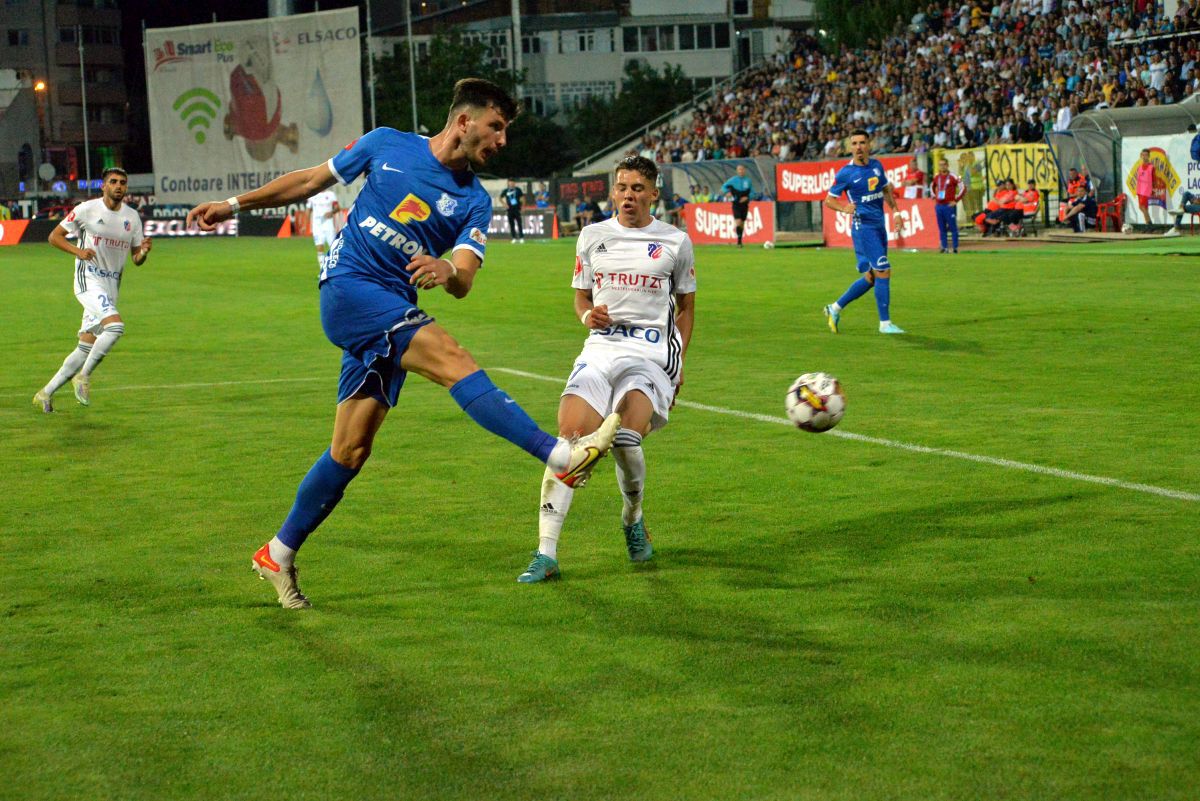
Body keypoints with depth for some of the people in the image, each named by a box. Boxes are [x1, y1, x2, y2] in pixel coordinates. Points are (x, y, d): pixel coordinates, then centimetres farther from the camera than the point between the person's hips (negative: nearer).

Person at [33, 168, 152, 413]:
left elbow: (136, 259, 12)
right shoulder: (87, 209, -5)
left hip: (111, 287, 6)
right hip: (89, 280, -6)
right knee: (115, 326, -28)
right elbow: (54, 236, 0)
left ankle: (46, 393, 18)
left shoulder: (132, 217, 8)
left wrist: (143, 251, -12)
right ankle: (83, 376, -11)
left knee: (86, 348, 6)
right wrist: (78, 251, -17)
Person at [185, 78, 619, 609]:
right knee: (452, 358, -25)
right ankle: (562, 454, -37)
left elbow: (464, 280, -5)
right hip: (349, 287, -5)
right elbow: (313, 180, 16)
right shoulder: (386, 145, 4)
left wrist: (449, 272, -29)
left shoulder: (474, 200, 8)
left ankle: (279, 555, 18)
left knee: (352, 450, 2)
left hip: (393, 314, 5)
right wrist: (235, 204, 18)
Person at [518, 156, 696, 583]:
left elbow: (685, 307, 16)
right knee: (569, 436, -19)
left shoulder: (675, 241, 7)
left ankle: (633, 518, 10)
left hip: (651, 353, -2)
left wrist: (679, 361, 6)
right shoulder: (592, 236, 12)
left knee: (625, 440, -25)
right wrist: (588, 316, -2)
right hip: (601, 348, 2)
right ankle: (545, 555, -18)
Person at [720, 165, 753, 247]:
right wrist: (727, 192, -18)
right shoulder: (733, 180, -2)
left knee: (742, 224, 8)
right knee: (738, 222, -17)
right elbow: (724, 186, 3)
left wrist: (747, 197, -9)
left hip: (745, 205, 3)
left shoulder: (748, 181, 4)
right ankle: (739, 241, -12)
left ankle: (740, 241, 21)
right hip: (736, 204, -3)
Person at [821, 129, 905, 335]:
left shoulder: (877, 166, 9)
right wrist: (844, 208, -21)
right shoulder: (845, 173, -8)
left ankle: (835, 308, 23)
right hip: (863, 226, -7)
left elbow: (886, 190, 22)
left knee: (870, 277, 10)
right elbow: (828, 200, -2)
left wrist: (895, 212, 11)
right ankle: (885, 323, -5)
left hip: (879, 226, 7)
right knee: (883, 272, -12)